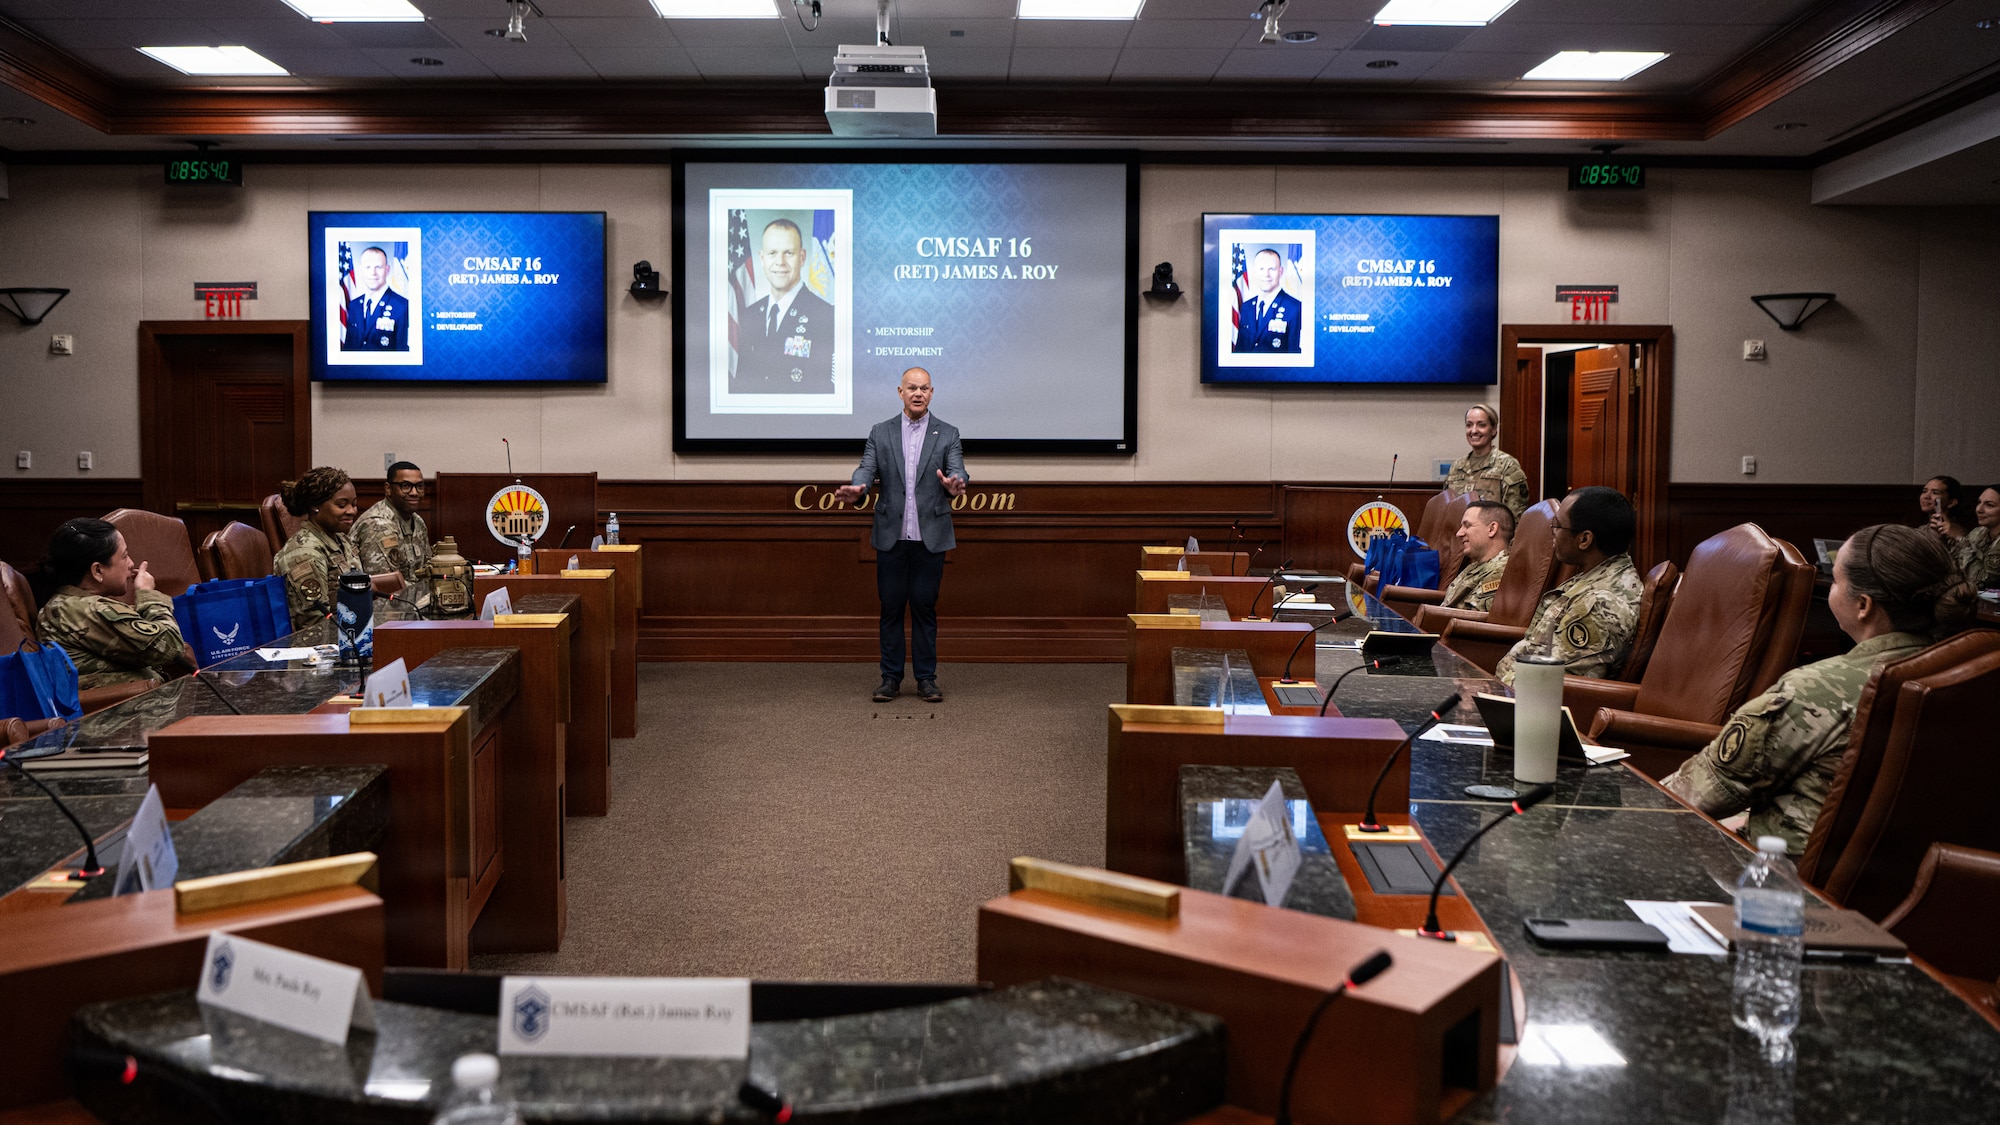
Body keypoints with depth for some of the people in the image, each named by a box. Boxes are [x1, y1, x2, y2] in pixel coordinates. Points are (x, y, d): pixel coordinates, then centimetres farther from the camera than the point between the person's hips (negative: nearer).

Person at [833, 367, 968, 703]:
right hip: (891, 536, 1)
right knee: (891, 608, 5)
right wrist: (855, 489, -27)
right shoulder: (880, 433, 7)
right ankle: (891, 677, 14)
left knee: (925, 607, 3)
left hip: (930, 537, -1)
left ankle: (927, 678, 12)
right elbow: (867, 469, -4)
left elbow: (957, 471, -10)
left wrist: (954, 485, -34)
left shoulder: (947, 433, 4)